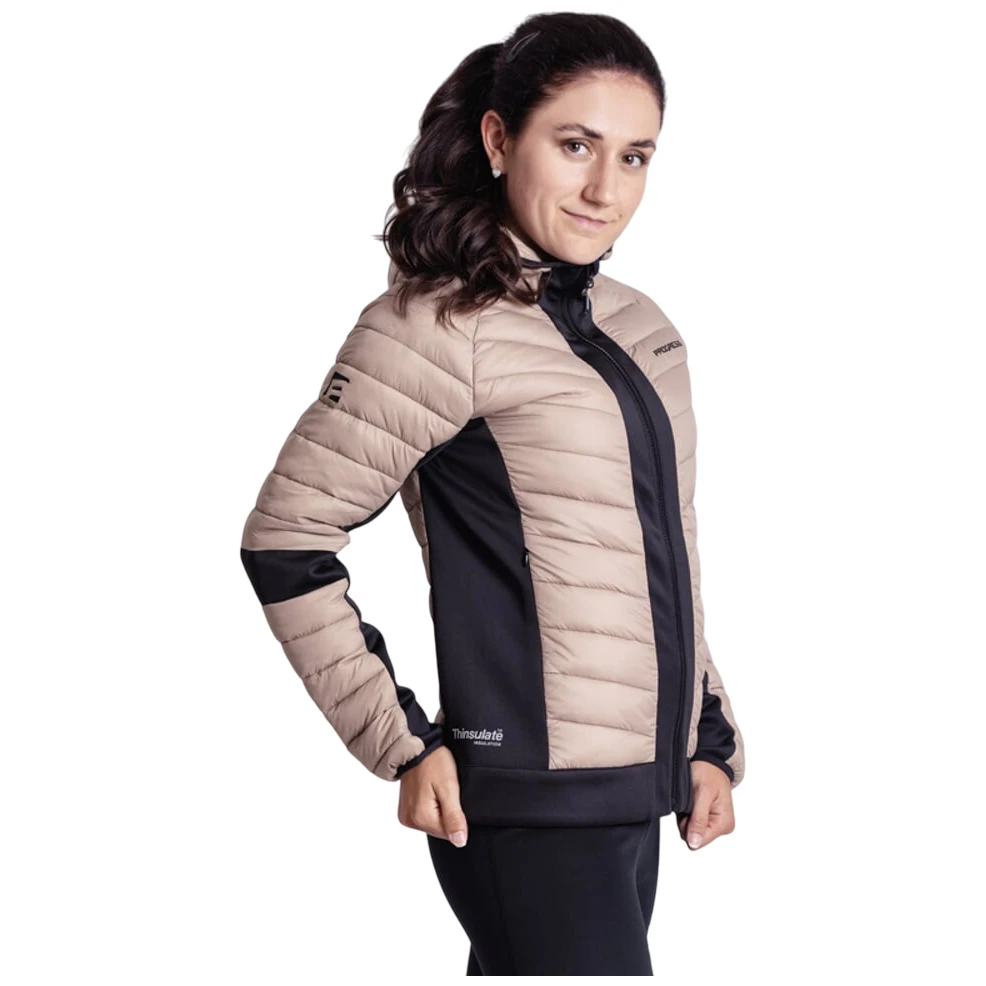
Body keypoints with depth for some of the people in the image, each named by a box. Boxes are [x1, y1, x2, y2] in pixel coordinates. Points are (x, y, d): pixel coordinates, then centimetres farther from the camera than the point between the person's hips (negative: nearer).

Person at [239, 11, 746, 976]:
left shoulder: (639, 329, 13)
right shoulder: (443, 324, -10)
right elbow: (285, 538, -10)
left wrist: (710, 740, 16)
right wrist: (403, 744, -12)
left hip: (637, 798, 7)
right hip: (530, 814, -7)